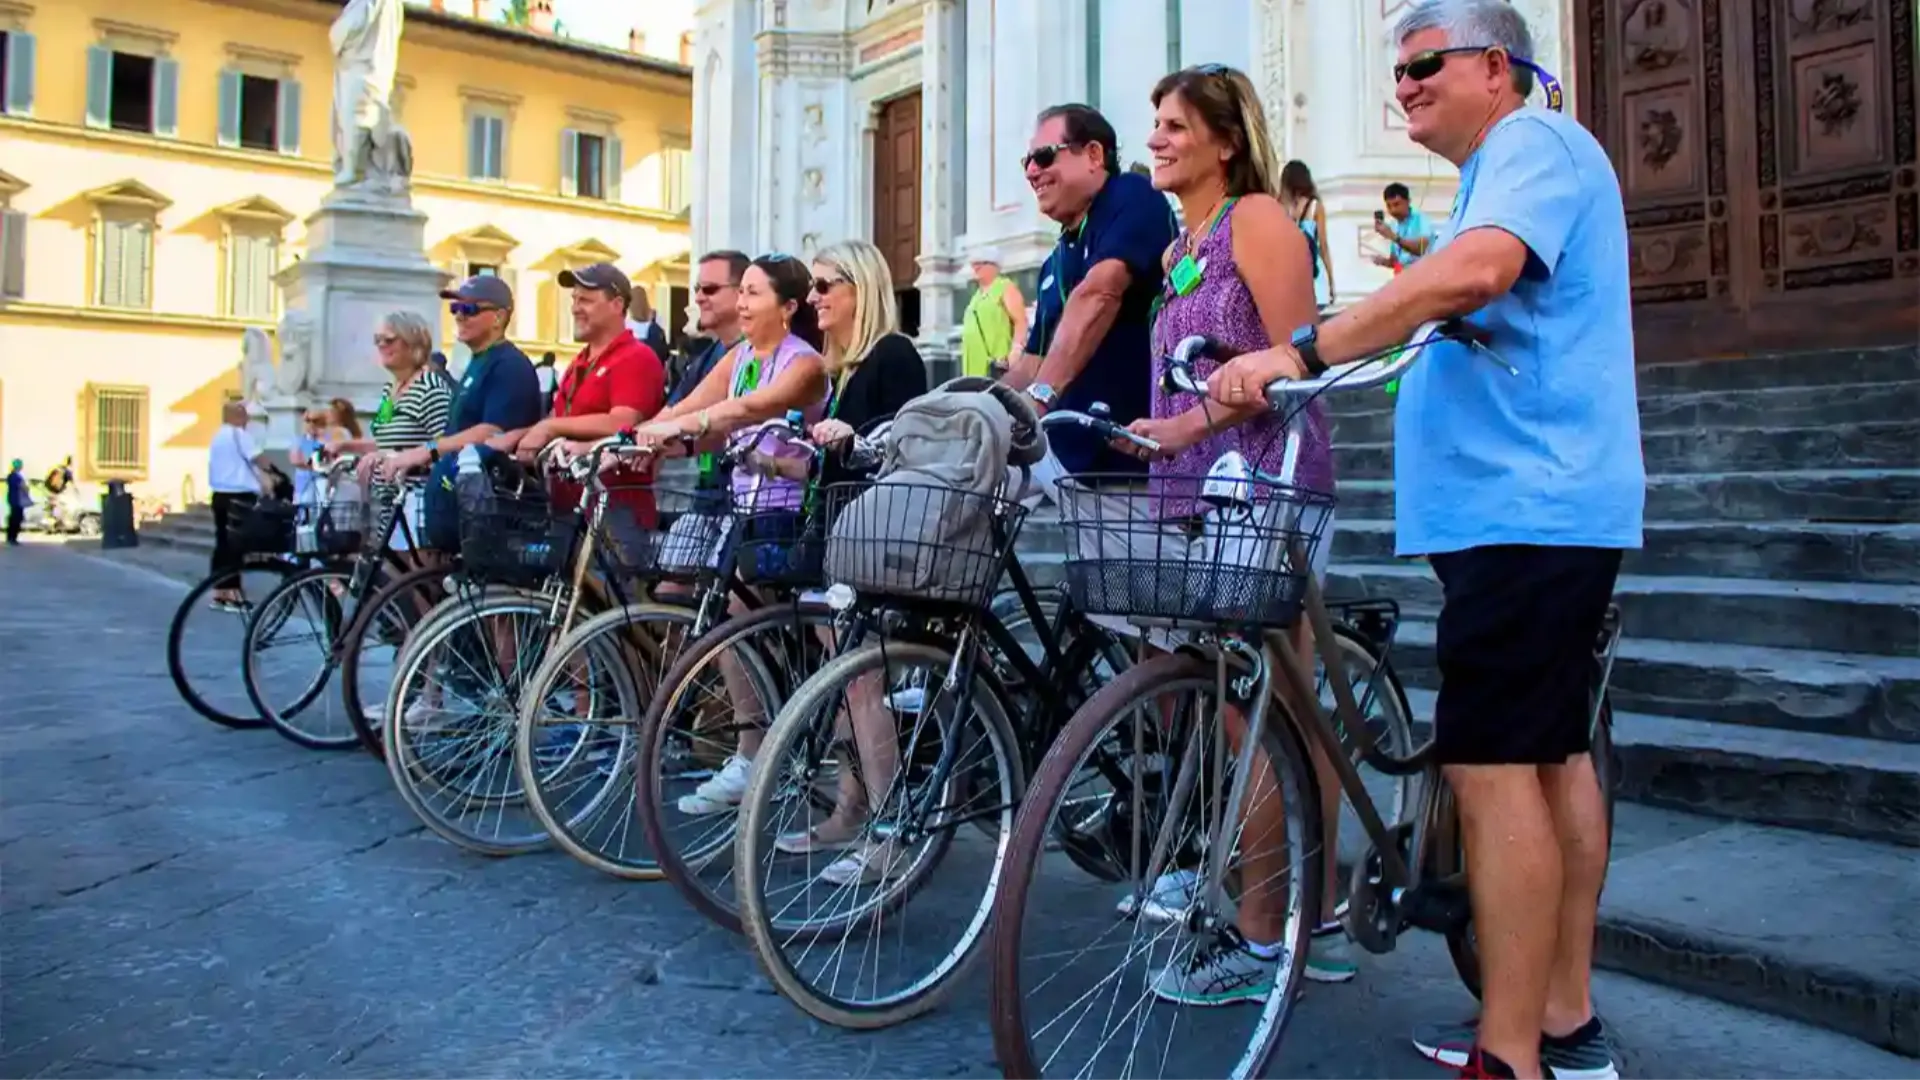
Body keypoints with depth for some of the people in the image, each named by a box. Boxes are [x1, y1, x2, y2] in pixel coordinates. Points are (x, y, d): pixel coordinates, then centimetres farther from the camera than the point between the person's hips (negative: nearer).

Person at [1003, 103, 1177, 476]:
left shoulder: (1131, 198, -6)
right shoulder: (1054, 263, 18)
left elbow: (1098, 295, -23)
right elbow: (1036, 360, 20)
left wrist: (1040, 394, -34)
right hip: (1077, 462, 8)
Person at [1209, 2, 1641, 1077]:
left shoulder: (1534, 142, -8)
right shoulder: (1505, 167, 25)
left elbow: (1475, 270, -28)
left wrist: (1303, 351, -33)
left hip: (1521, 508, -11)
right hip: (1545, 507, 11)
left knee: (1491, 765, -11)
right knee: (1553, 754, 12)